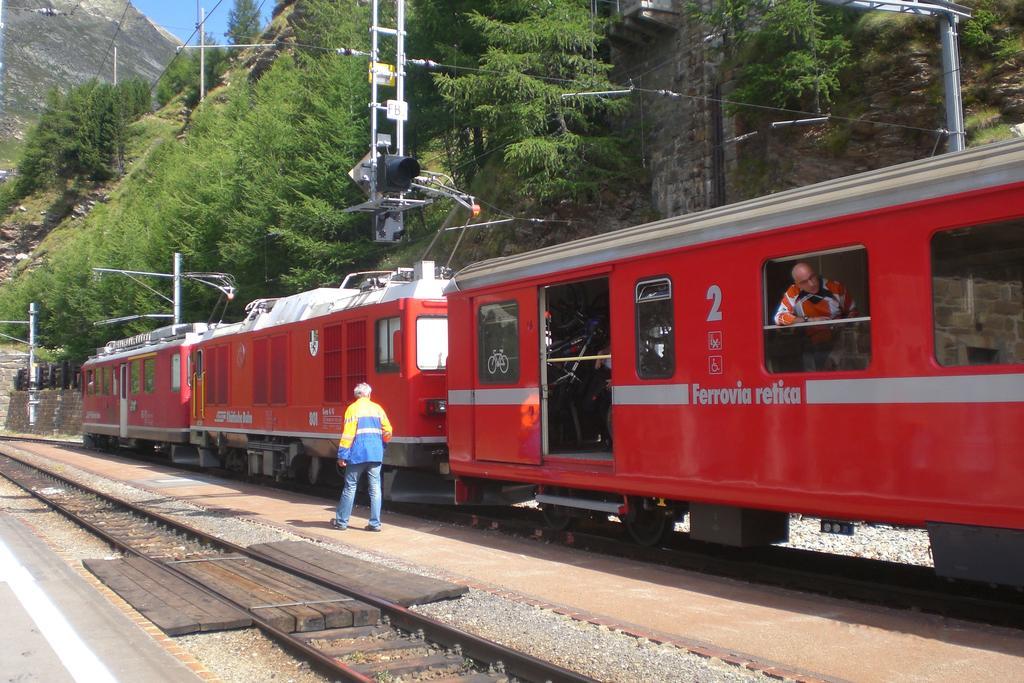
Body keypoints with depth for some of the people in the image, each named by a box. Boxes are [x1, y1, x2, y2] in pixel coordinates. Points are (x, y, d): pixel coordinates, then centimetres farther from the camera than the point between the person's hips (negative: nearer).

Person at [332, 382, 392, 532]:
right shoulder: (377, 408, 8)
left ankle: (341, 522, 11)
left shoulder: (352, 409, -2)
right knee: (375, 489, 5)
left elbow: (348, 434, -10)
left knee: (350, 487, 5)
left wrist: (342, 455, -8)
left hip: (357, 454, -3)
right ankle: (375, 523, 4)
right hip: (376, 455, 3)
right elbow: (387, 432, 5)